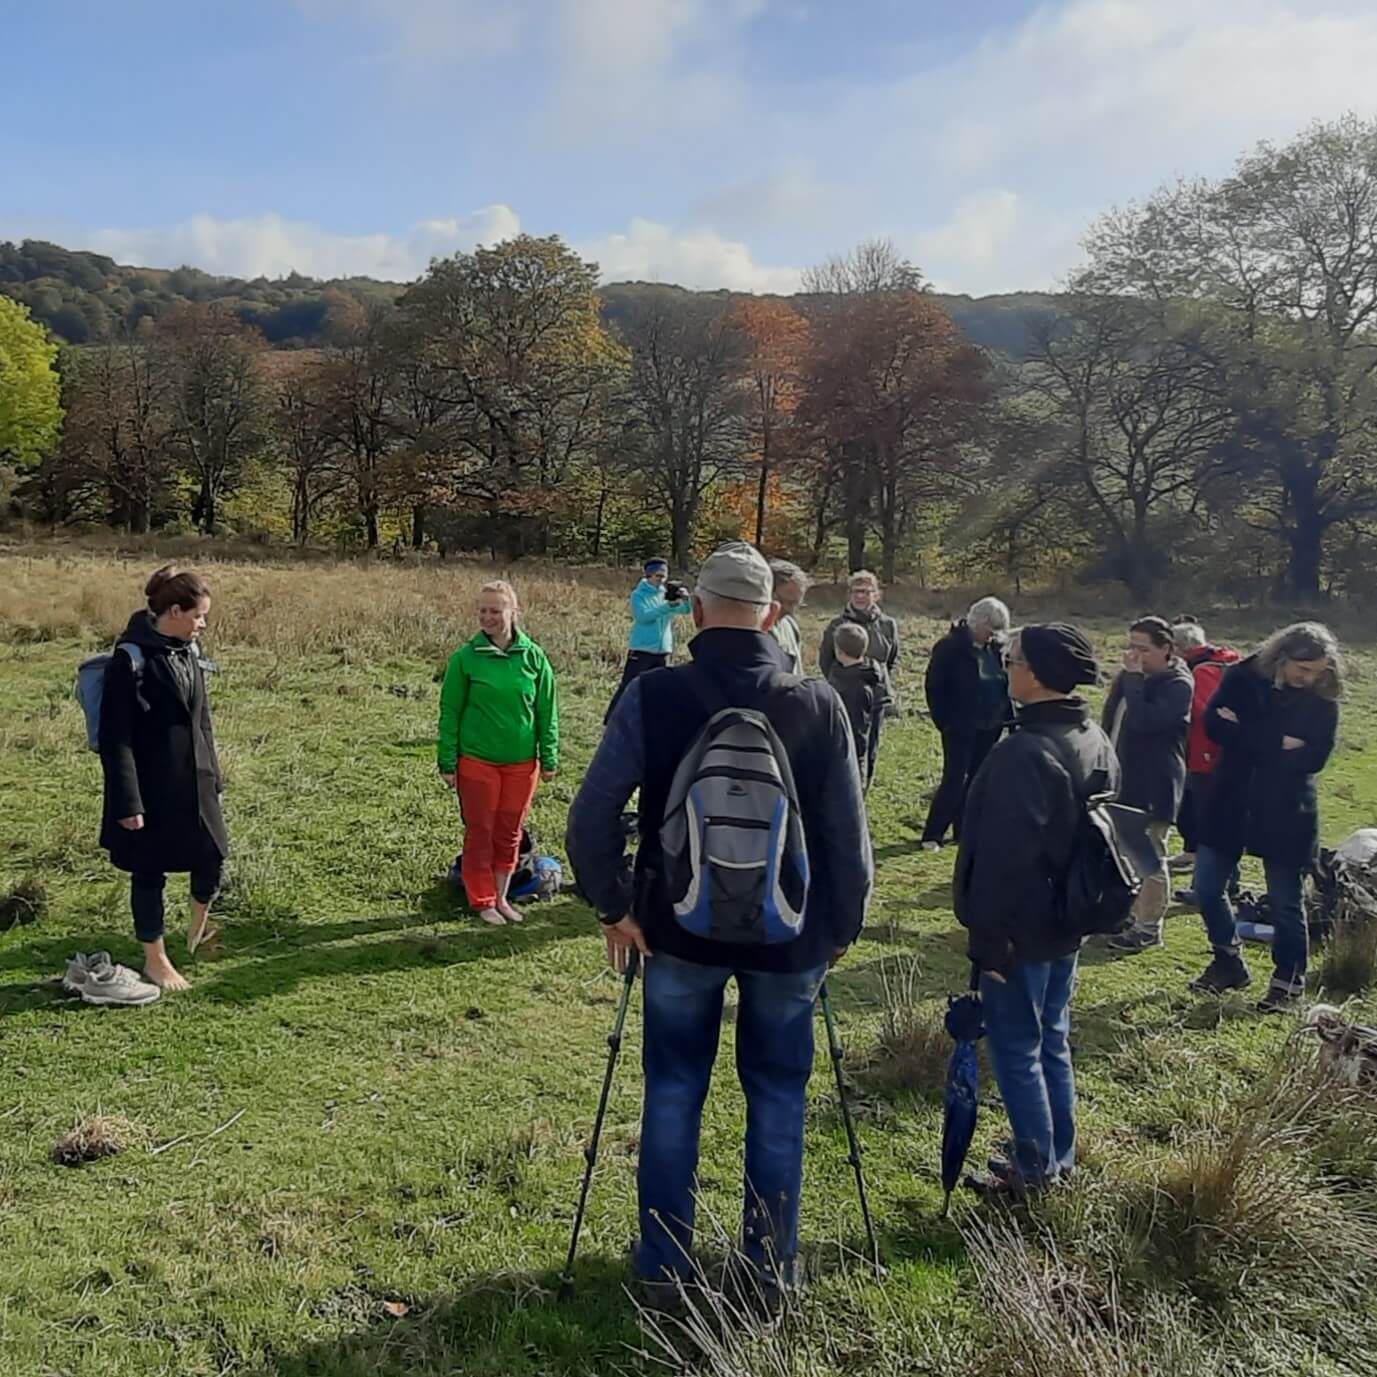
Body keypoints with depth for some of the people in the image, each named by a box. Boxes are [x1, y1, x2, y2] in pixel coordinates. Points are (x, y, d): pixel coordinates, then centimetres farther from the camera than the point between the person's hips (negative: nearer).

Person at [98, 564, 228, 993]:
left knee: (212, 855, 10)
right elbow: (115, 737, -17)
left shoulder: (188, 652, 5)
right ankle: (155, 960, 23)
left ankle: (198, 929, 38)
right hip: (152, 788, -7)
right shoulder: (132, 659, -18)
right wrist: (128, 802, -18)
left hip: (193, 780, 7)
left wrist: (213, 774, 16)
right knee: (150, 873, 8)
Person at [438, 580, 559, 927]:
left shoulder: (534, 657, -2)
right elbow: (450, 712, -3)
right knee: (480, 833, 8)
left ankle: (501, 897, 28)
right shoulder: (465, 658, -7)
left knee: (510, 833, 13)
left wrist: (549, 757, 3)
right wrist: (447, 762, -4)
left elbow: (547, 712, 4)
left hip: (522, 762, 2)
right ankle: (482, 901, 22)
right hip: (477, 761, -2)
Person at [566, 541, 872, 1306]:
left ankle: (662, 1260, 27)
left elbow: (591, 818, -13)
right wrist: (845, 923, 9)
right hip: (790, 934, 1)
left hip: (681, 928, 0)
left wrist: (614, 906, 0)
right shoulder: (818, 704, -9)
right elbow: (848, 832, -5)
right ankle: (772, 1265, 27)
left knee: (673, 1091, 15)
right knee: (777, 1095, 15)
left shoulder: (652, 696, -12)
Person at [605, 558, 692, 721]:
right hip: (641, 650, -5)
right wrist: (668, 606, -28)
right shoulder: (638, 594, -4)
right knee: (628, 687, -5)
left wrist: (685, 598, -21)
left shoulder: (667, 594, 10)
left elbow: (686, 610, 2)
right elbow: (643, 616, -20)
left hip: (663, 651, 5)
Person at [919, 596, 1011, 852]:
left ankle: (964, 829, 20)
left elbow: (1005, 683, 13)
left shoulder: (996, 648, 6)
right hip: (960, 728, -6)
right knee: (955, 779, -7)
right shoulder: (951, 647, -11)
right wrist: (944, 722, -10)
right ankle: (932, 834, 0)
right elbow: (934, 686, -9)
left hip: (989, 727, 6)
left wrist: (1005, 716, 3)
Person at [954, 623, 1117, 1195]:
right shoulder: (1096, 742, 5)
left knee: (1016, 1048, 6)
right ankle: (1059, 1159, 33)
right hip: (1068, 924, 9)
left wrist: (988, 938, -18)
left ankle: (1035, 1171, 17)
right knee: (1053, 1042, 20)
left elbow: (1005, 855, -25)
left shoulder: (1023, 752, -25)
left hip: (1022, 930, -9)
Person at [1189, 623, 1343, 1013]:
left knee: (1285, 901, 6)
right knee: (1207, 886, 6)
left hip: (1286, 812, -2)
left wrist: (1244, 735, -19)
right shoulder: (1243, 677, -4)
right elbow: (1214, 724, -17)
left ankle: (1289, 981, 23)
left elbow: (1314, 758, -16)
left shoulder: (1323, 702, -6)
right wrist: (1278, 743, -21)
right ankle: (1229, 962, 26)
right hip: (1231, 802, 2)